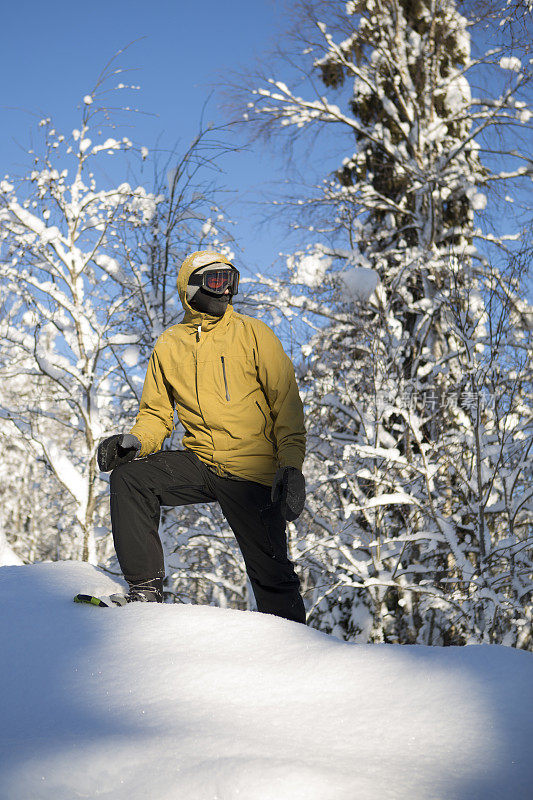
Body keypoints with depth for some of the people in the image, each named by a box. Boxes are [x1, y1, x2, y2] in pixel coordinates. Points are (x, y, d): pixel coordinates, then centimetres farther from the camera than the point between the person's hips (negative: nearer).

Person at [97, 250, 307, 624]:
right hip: (199, 464, 3)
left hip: (252, 472, -3)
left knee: (271, 573, 0)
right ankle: (145, 589, -10)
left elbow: (286, 402, -3)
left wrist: (291, 465, -14)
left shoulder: (253, 334, -1)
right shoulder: (168, 347, 7)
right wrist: (135, 441, -10)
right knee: (129, 478, -18)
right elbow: (157, 414, 12)